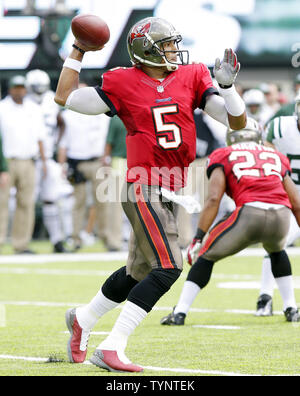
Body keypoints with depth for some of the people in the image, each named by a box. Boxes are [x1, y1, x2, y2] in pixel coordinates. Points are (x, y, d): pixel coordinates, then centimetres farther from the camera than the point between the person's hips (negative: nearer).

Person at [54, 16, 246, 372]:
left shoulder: (191, 78, 7)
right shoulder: (123, 84, -4)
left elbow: (238, 122, 7)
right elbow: (65, 98, 6)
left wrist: (227, 84, -8)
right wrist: (78, 51, 8)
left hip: (171, 192, 7)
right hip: (144, 190, -7)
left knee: (139, 272, 18)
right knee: (168, 267, -20)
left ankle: (83, 319, 41)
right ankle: (110, 349, -20)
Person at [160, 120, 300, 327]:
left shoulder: (224, 157, 20)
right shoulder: (276, 157, 30)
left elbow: (214, 199, 5)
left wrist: (198, 238, 5)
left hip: (250, 212, -3)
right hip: (281, 215, 3)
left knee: (207, 256, 16)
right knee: (276, 251, 37)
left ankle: (180, 313, 7)